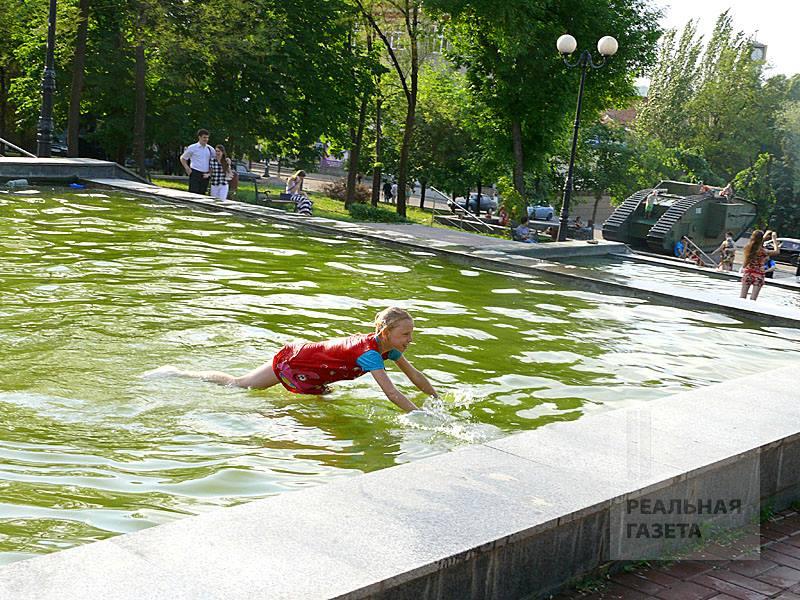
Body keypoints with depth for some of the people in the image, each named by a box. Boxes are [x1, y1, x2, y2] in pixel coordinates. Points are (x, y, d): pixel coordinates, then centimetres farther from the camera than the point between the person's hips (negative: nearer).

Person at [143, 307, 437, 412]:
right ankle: (175, 372, 22)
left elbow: (416, 376, 1)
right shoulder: (369, 352, -34)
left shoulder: (389, 348, -8)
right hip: (292, 361, -8)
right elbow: (392, 393, -41)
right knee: (237, 384, 6)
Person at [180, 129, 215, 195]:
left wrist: (209, 174, 6)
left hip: (205, 176, 4)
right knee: (193, 194, -10)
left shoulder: (210, 149, 9)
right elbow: (182, 158, 10)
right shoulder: (192, 148, 0)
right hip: (195, 174, -4)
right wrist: (187, 168, -1)